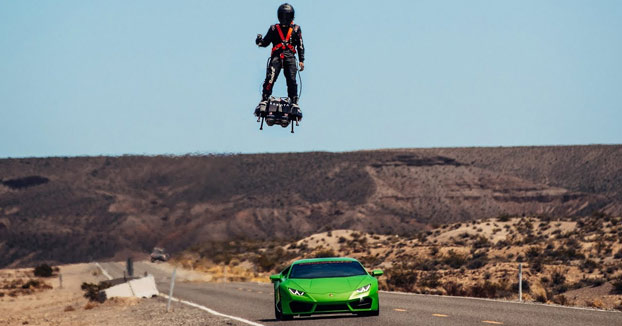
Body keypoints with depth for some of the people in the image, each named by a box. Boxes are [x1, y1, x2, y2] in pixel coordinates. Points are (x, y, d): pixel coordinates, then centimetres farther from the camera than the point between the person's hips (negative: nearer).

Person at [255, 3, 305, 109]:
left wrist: (301, 60, 8)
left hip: (290, 57, 0)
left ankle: (294, 101, -2)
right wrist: (260, 41, -9)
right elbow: (266, 42, 15)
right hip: (276, 56, 0)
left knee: (292, 80, -8)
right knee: (270, 77, -16)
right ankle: (264, 99, -13)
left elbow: (300, 46, 16)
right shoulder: (274, 28, 15)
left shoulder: (296, 29, 16)